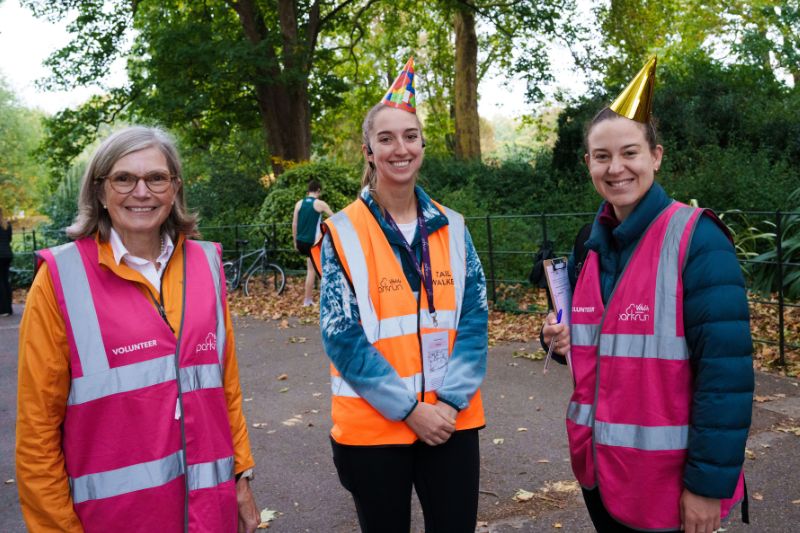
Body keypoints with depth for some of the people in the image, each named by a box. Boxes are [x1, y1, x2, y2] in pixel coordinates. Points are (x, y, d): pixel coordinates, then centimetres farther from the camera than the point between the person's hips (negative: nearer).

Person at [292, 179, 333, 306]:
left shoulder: (299, 203, 7)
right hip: (312, 242, -6)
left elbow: (294, 224, 8)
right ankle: (307, 300, 6)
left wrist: (295, 242, 17)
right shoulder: (320, 204, -6)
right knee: (311, 270, 3)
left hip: (300, 242, 6)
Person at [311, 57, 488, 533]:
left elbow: (474, 320, 1)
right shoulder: (343, 233, -6)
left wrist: (451, 400, -11)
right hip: (374, 425, -2)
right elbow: (343, 336, -11)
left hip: (451, 420, 3)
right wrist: (409, 408, -14)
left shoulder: (451, 228, 4)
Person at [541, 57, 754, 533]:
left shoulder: (697, 239, -15)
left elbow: (726, 373, -18)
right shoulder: (595, 244, 5)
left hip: (669, 481, -6)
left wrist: (710, 481, -18)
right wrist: (566, 341, -4)